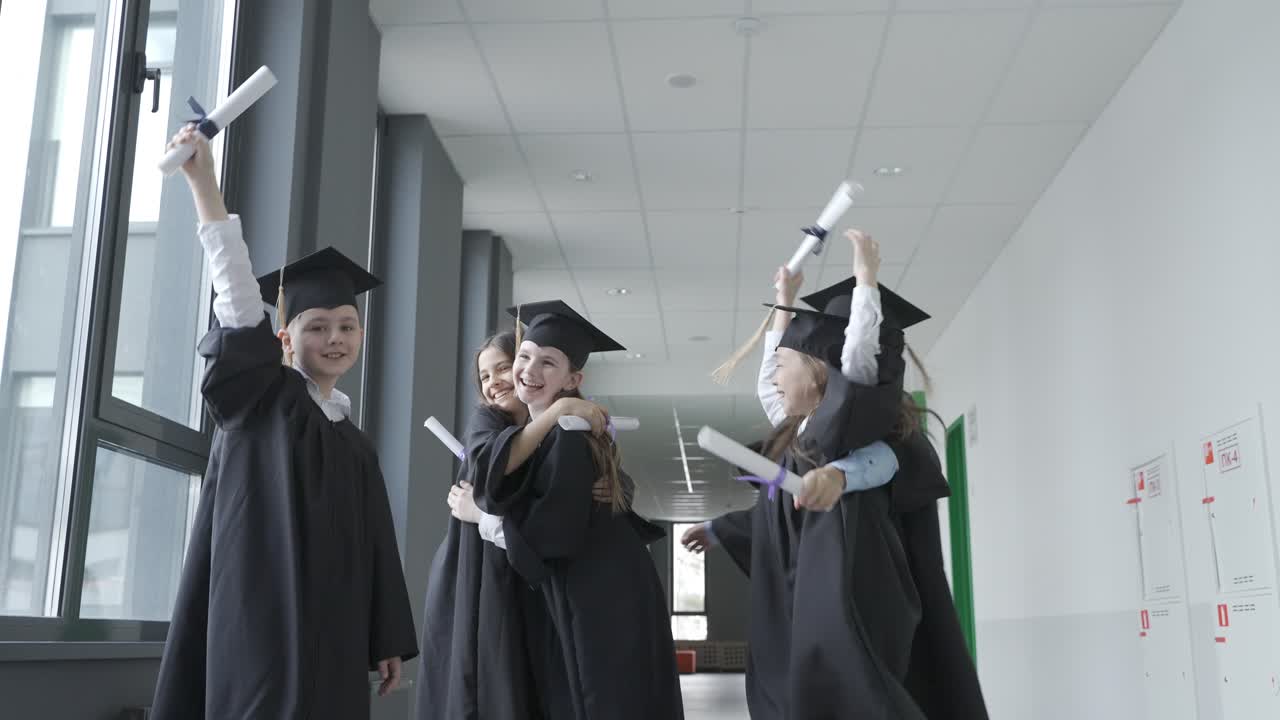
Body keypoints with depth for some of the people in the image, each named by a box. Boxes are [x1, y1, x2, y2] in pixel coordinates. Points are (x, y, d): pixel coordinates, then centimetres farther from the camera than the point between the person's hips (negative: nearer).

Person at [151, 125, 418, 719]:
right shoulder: (259, 400, 1)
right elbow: (239, 296, -13)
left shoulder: (356, 446, 15)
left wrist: (387, 643, 13)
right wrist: (202, 181, -23)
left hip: (332, 647, 6)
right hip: (263, 635, -5)